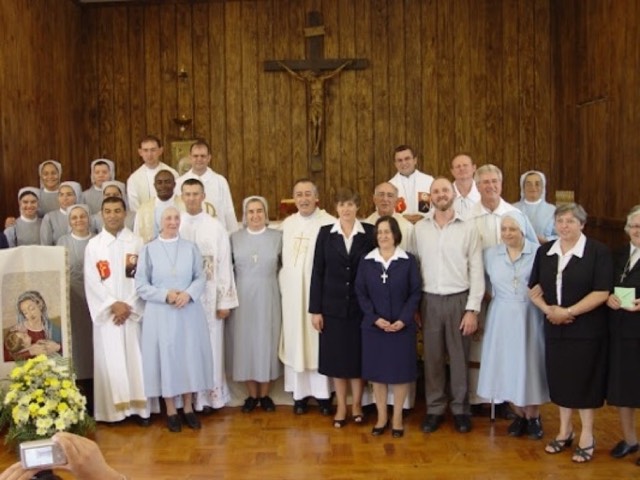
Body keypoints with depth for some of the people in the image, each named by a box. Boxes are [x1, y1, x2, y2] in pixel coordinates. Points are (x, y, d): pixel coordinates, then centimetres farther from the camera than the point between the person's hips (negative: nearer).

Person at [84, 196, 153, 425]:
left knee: (136, 358, 1)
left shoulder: (137, 242, 3)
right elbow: (92, 282, -2)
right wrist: (114, 304, -11)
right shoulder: (93, 245, 5)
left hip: (134, 312, 0)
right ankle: (114, 408, 9)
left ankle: (140, 407, 8)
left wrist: (129, 306, -10)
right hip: (107, 313, 0)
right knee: (110, 360, 2)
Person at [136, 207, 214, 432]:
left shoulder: (191, 247, 5)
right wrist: (165, 295, -15)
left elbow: (200, 277, 3)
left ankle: (188, 408, 20)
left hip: (189, 313, 2)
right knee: (166, 358, 3)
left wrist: (188, 294, -15)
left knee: (190, 357, 6)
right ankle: (171, 411, 17)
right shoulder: (148, 249, 0)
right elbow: (141, 285, -2)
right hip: (160, 314, -2)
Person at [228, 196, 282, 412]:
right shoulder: (235, 238, 4)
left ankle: (265, 394, 19)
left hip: (268, 298, -1)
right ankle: (252, 394, 18)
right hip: (242, 299, 1)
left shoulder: (278, 237, 1)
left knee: (266, 342, 5)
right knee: (245, 342, 5)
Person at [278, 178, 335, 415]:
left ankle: (323, 393, 13)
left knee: (320, 341, 2)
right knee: (295, 340, 8)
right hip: (292, 293, 4)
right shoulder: (286, 224, 9)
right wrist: (283, 283, 7)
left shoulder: (330, 223, -8)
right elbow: (283, 258, 14)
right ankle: (299, 393, 18)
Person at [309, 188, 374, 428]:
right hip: (333, 306, 1)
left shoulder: (369, 232, -1)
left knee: (359, 355, 8)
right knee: (336, 356, 8)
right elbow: (317, 272, 0)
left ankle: (356, 404, 24)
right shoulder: (325, 233, 1)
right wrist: (315, 309, -3)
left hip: (361, 306, -1)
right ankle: (341, 406, 21)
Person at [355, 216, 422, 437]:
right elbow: (361, 294, 1)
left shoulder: (409, 261, -2)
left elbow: (416, 293, -3)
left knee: (401, 371, 6)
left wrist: (403, 320, -14)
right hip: (373, 326, 1)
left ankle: (397, 417, 20)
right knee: (377, 371, 7)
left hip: (402, 326, -1)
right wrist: (375, 318, -12)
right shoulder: (366, 262, 2)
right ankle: (381, 416, 21)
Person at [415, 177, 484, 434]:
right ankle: (434, 409, 23)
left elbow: (476, 271, -3)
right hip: (430, 300, 1)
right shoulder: (419, 228, 1)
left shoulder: (468, 228, -3)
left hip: (459, 300, -1)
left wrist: (473, 309, -7)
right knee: (432, 358, 10)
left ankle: (460, 409, 24)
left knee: (460, 358, 9)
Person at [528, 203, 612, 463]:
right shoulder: (544, 251, 6)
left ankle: (587, 436, 20)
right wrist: (548, 309, -11)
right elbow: (534, 288, 8)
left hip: (586, 329, -4)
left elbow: (601, 292, -15)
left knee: (584, 379, 4)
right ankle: (565, 431, 29)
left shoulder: (598, 251, -9)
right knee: (559, 378, 11)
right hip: (554, 327, 4)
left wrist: (568, 312, -19)